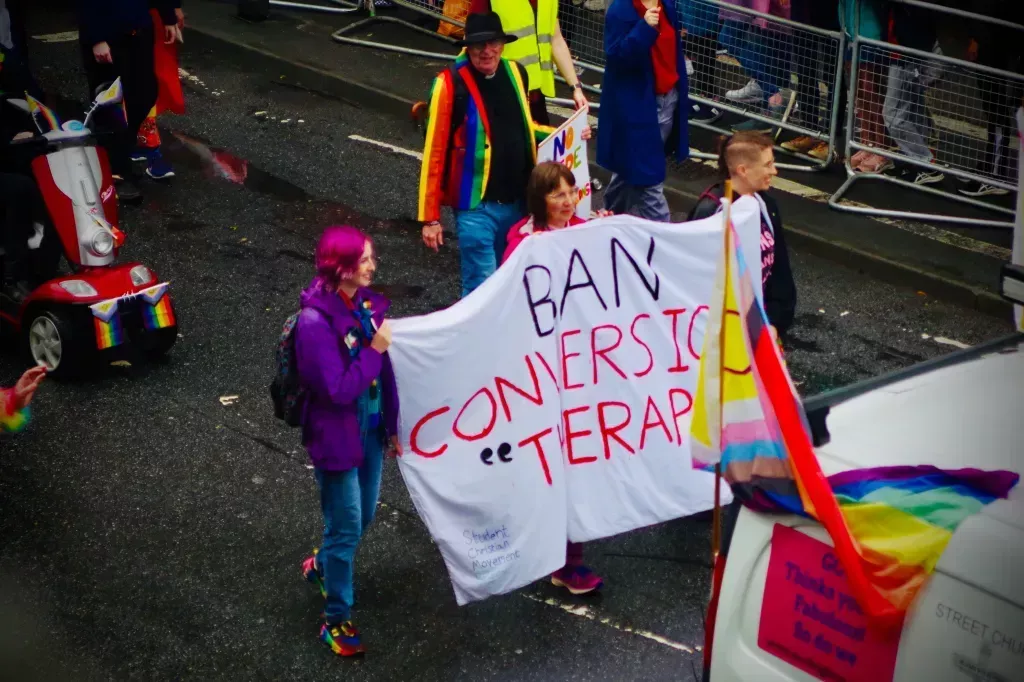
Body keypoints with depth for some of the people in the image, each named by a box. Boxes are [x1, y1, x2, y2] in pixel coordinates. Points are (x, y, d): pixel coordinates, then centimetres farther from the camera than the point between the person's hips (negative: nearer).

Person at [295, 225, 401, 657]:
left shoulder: (366, 302, -2)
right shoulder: (315, 320, -24)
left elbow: (383, 370, 6)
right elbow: (338, 389, -26)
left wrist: (392, 426, 10)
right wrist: (375, 349, -21)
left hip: (370, 428, 7)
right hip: (336, 435, -7)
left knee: (363, 517, 21)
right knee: (346, 528, 4)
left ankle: (321, 565, 50)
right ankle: (336, 620, 21)